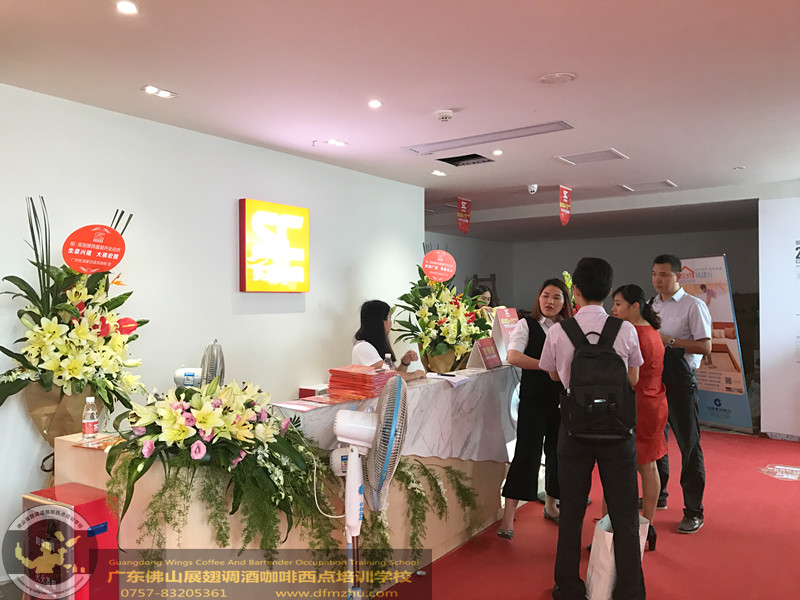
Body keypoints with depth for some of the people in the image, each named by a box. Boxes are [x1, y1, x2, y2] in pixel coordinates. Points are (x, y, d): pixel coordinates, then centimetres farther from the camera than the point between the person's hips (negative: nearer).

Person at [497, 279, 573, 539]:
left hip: (564, 400, 4)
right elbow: (513, 356, -16)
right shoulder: (527, 324, -2)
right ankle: (508, 516, 3)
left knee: (558, 452, 14)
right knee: (526, 453, -5)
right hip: (534, 399, -4)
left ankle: (551, 505, 36)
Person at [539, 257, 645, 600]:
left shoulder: (558, 331, -7)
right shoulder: (625, 330, -8)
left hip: (575, 425, 0)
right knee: (623, 511, 13)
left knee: (571, 510, 15)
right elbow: (633, 379, 3)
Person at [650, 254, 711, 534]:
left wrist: (670, 341, -20)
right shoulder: (650, 305, 12)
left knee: (688, 443, -1)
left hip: (679, 378, -6)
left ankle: (694, 511, 10)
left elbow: (705, 346, -13)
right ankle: (657, 495, 34)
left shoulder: (693, 305, -7)